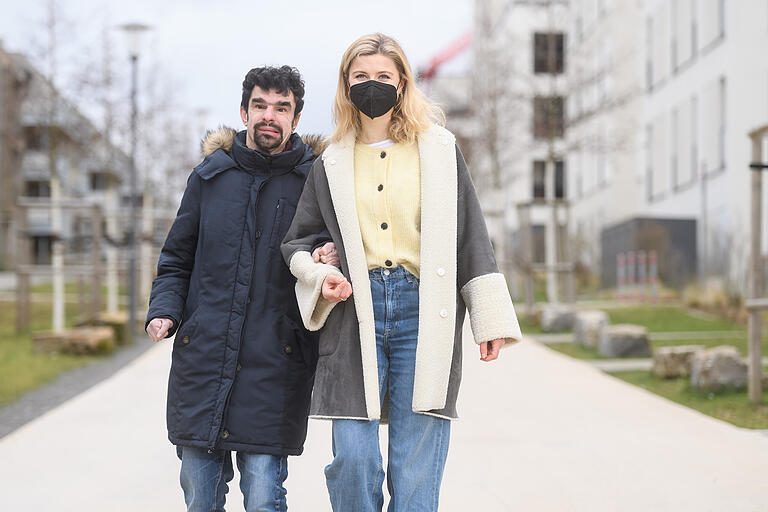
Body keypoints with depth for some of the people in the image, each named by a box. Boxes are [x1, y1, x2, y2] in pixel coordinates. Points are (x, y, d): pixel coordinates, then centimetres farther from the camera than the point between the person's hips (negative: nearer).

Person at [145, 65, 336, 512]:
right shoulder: (209, 177, 11)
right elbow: (176, 261, 18)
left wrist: (329, 260, -11)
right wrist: (164, 310, 1)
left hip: (275, 364, -3)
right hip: (201, 359, 3)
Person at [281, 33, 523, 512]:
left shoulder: (439, 149, 9)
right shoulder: (331, 164, 13)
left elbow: (471, 236, 7)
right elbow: (297, 241, 21)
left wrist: (490, 320, 2)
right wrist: (319, 275, -1)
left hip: (423, 312, -1)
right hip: (355, 313, 1)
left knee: (416, 468, -2)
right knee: (353, 458, -6)